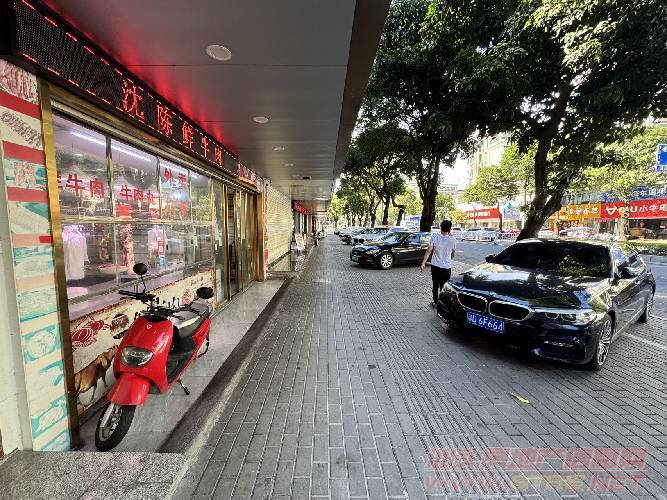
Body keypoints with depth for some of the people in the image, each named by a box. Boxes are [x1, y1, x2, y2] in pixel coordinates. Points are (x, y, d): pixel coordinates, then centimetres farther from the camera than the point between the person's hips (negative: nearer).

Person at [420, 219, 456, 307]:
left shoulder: (434, 237, -10)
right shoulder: (453, 239, -10)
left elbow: (429, 251, -12)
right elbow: (453, 252, 8)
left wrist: (423, 263, -9)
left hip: (435, 266, 1)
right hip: (446, 267, -1)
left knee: (435, 285, 17)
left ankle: (435, 302, 29)